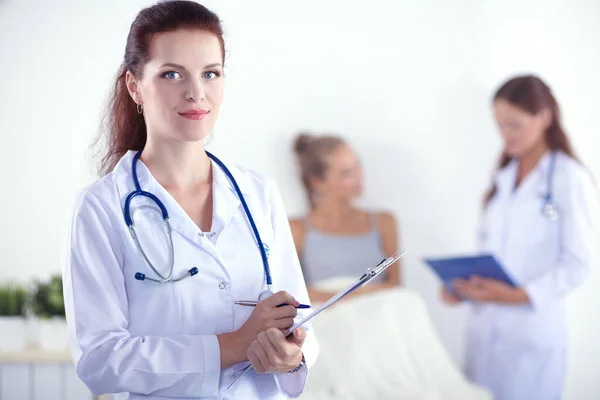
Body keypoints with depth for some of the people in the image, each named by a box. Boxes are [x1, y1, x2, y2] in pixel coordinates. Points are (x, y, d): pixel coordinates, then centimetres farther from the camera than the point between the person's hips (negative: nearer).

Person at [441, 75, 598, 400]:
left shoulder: (570, 180, -8)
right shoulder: (504, 177, 14)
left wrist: (520, 294, -20)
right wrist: (463, 285, 1)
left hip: (533, 326, -6)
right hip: (484, 322, 6)